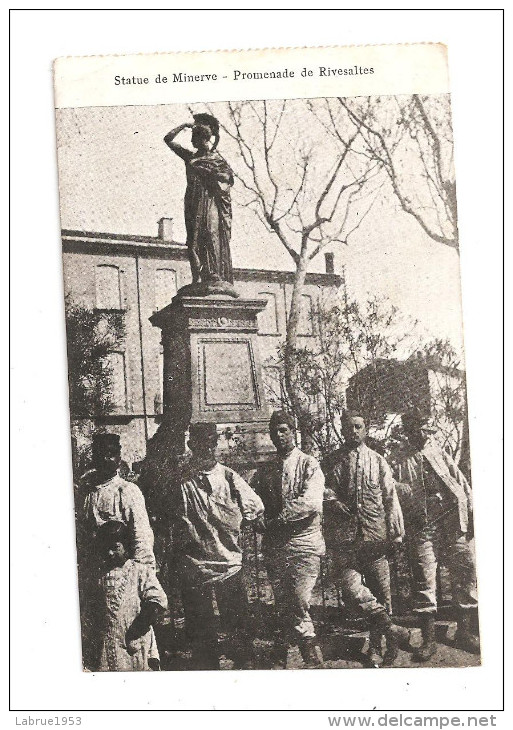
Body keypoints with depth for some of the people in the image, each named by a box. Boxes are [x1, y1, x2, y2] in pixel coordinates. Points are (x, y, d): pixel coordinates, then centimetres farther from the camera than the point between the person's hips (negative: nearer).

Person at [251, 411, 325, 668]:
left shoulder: (309, 465, -2)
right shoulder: (264, 470, 12)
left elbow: (311, 502, -16)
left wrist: (277, 519, -15)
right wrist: (262, 523, -7)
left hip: (304, 543, -4)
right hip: (274, 545, 4)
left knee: (300, 602, -8)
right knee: (281, 605, 10)